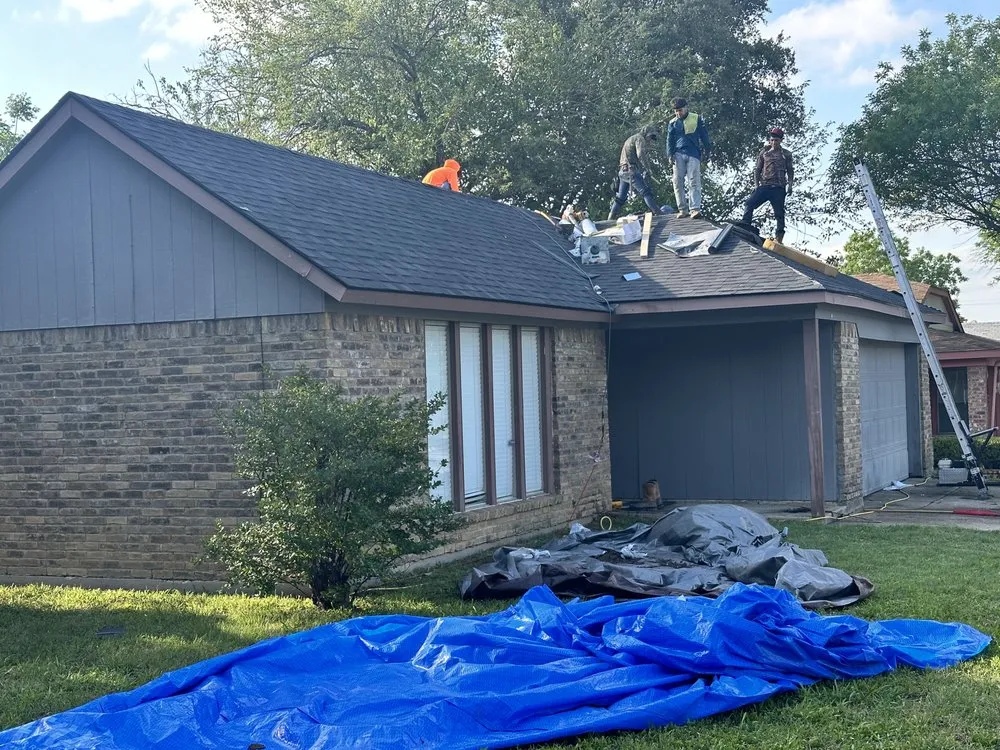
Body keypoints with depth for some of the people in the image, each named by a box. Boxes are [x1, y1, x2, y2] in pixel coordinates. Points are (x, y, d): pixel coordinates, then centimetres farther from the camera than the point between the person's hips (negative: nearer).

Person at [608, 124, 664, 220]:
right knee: (646, 192, -13)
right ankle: (657, 212, -20)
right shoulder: (640, 138, -3)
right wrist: (648, 169, -12)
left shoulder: (631, 139, 28)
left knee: (620, 197, 13)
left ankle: (610, 218, 13)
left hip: (623, 171, 9)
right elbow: (641, 155, -18)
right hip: (631, 170, -9)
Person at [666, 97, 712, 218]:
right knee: (678, 182, -4)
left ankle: (695, 209, -16)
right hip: (679, 155, 2)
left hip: (694, 154, -2)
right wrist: (670, 154, -1)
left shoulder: (696, 119, 10)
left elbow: (704, 136, 10)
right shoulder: (673, 123, 15)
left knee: (694, 182, -10)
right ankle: (682, 209, 2)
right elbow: (670, 140, 13)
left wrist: (706, 152, 5)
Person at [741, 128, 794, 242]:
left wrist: (790, 185, -2)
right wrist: (756, 184, 3)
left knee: (779, 213, -5)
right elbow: (757, 170, 15)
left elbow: (790, 171, 12)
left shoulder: (786, 154, 11)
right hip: (764, 186, 1)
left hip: (779, 188, -1)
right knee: (750, 203, -18)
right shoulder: (764, 153, 14)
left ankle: (779, 237, -4)